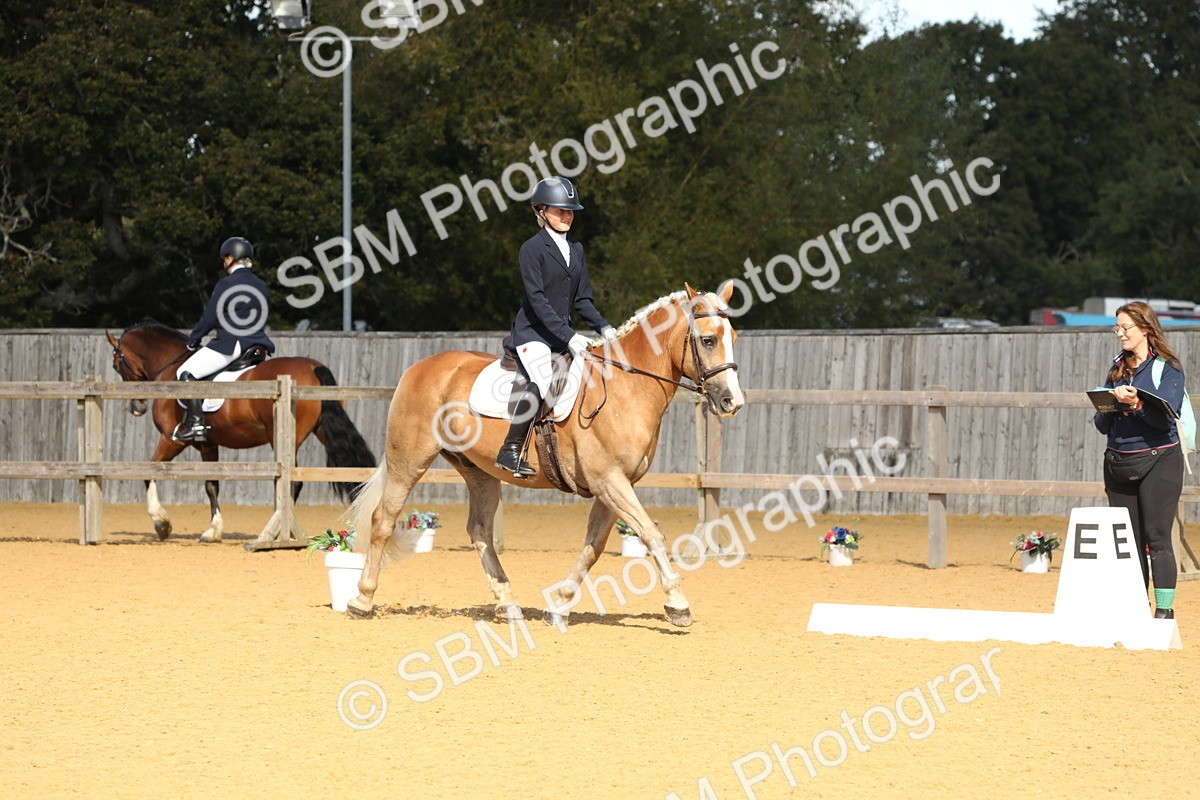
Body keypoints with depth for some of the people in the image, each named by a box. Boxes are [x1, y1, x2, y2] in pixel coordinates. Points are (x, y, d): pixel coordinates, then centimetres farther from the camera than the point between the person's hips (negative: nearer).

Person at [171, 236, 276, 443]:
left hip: (230, 344, -8)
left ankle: (196, 424, -17)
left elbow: (209, 318, -6)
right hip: (258, 344, 8)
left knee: (186, 373, -6)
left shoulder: (225, 284, -8)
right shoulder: (261, 285, 13)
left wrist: (193, 340, 8)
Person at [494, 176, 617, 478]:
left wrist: (603, 327, -2)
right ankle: (510, 450, -23)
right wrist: (568, 337, -23)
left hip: (562, 335, 8)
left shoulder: (576, 249, 14)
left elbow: (582, 300, 15)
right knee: (541, 382, -29)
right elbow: (537, 299, -16)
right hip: (533, 332, -8)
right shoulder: (532, 248, -8)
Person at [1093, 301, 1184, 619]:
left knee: (1157, 538, -9)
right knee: (1127, 541, 5)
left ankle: (1164, 610, -10)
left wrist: (1136, 404, -25)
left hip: (1158, 462, -6)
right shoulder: (1117, 369, 14)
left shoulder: (1167, 367, -2)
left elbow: (1166, 418, -12)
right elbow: (1102, 425, 13)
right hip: (1118, 464, 6)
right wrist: (1109, 406, -7)